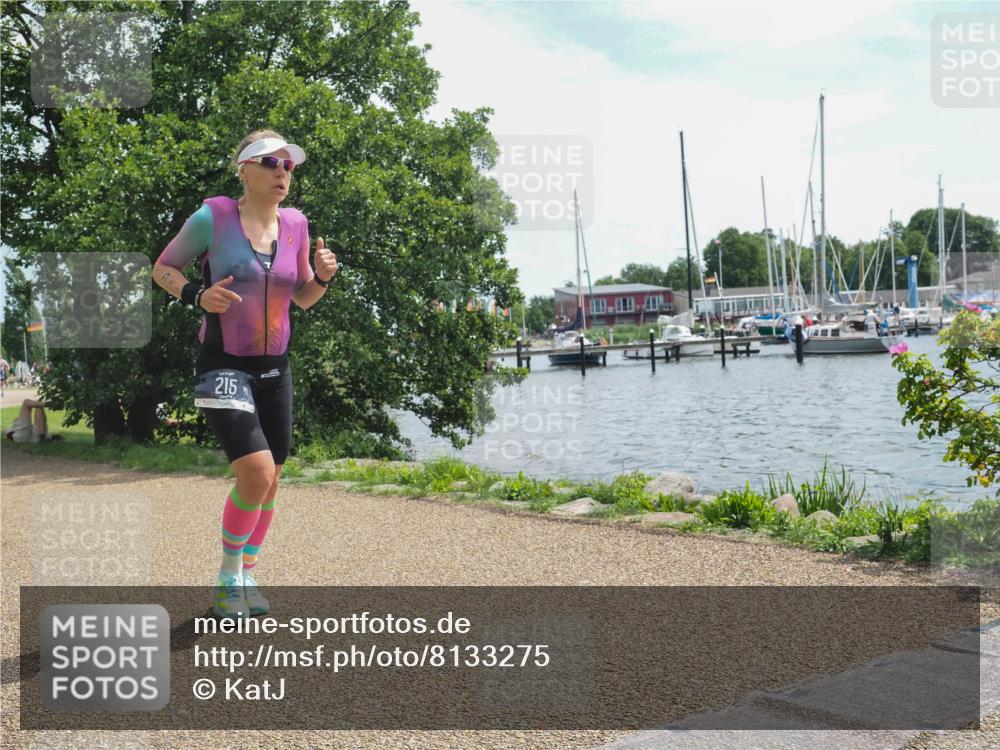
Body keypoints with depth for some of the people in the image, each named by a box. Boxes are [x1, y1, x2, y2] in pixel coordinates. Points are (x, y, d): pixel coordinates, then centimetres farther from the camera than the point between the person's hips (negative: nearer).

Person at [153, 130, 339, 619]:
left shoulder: (295, 224, 4)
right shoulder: (212, 217, -10)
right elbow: (162, 268, 1)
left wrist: (322, 276, -7)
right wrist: (197, 295, -18)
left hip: (274, 369, 6)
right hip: (223, 367, -6)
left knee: (271, 479, 10)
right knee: (256, 471, -20)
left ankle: (247, 577, 30)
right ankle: (228, 577, 3)